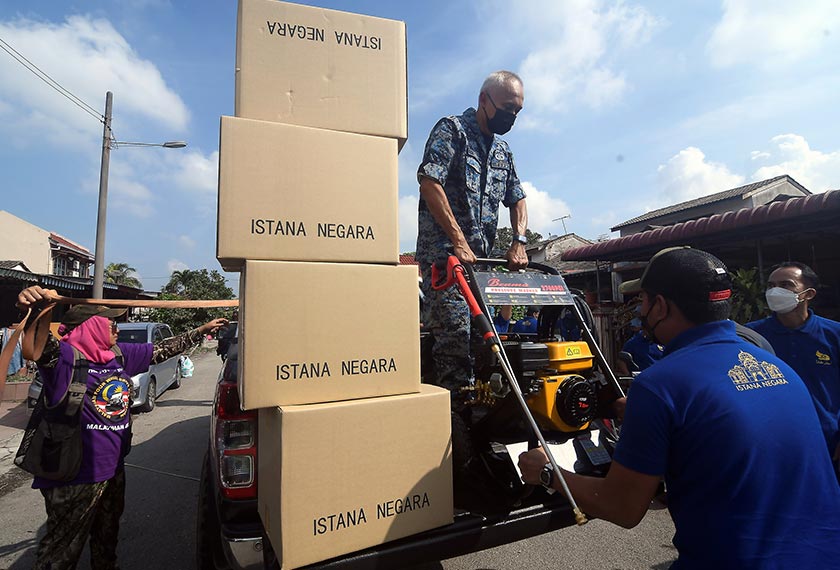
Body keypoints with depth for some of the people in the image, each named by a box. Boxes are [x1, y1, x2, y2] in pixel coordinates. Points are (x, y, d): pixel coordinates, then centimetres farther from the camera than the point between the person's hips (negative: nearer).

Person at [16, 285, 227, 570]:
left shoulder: (120, 354, 3)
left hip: (113, 468, 7)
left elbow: (162, 350, 11)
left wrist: (203, 330, 13)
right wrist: (32, 308, -56)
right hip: (74, 475, -7)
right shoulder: (64, 356, -17)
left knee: (107, 536, 27)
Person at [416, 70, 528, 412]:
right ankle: (458, 406, -7)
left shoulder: (503, 151, 23)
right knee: (456, 330, -15)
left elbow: (517, 199, 23)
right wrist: (458, 240, -19)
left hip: (481, 256, 8)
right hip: (442, 250, -7)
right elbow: (429, 182, -13)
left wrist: (519, 241, 3)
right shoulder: (451, 129, 1)